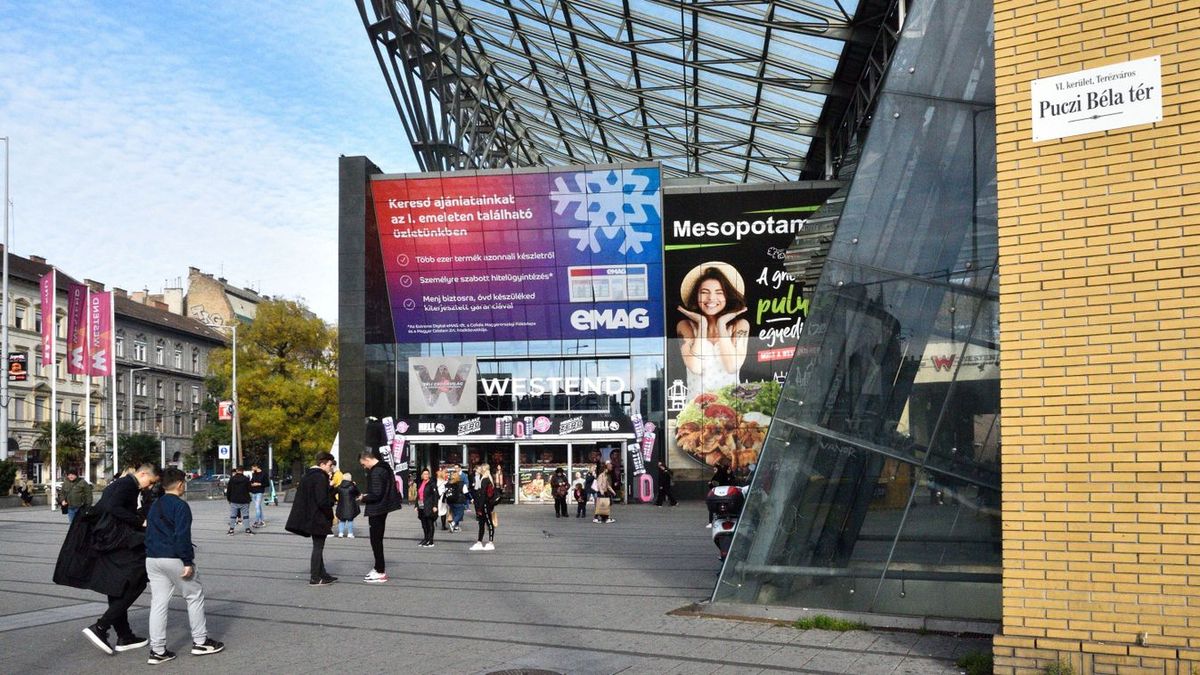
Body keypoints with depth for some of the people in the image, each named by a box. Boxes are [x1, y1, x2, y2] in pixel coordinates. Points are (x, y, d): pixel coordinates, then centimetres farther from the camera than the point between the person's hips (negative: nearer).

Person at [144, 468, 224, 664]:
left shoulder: (155, 506, 16)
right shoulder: (180, 506, -11)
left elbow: (150, 532, 19)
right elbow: (182, 536, -18)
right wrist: (188, 562, -16)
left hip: (152, 558, 8)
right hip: (173, 558, -8)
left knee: (158, 602, 7)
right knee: (195, 595, 8)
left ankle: (157, 650, 4)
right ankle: (200, 641, 12)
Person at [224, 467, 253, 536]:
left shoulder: (232, 479, -2)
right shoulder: (246, 479, -7)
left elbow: (228, 489, 2)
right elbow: (249, 489, -5)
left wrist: (228, 498, 14)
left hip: (234, 500, 1)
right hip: (244, 501, -1)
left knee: (233, 515, 6)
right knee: (246, 515, 5)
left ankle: (231, 529, 4)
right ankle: (247, 529, 3)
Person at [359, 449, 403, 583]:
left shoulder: (376, 473, -21)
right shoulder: (384, 468, 10)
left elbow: (376, 494, -26)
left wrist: (364, 498, -9)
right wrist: (367, 496, 11)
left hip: (376, 510, -10)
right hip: (383, 508, 10)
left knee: (376, 540, -2)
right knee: (378, 539, 19)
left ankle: (380, 573, 1)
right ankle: (379, 568, 28)